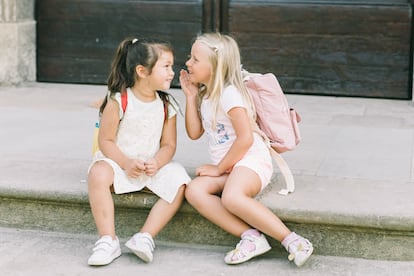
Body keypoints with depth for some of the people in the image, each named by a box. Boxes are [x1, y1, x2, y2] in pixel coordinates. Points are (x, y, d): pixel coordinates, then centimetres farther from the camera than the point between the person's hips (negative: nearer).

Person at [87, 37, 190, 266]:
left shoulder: (166, 105, 2)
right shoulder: (118, 101, -11)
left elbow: (168, 144, 2)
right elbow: (106, 140, -9)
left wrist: (156, 163, -19)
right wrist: (126, 163, -23)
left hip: (153, 166, 3)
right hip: (119, 162, -3)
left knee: (178, 181, -24)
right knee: (97, 174, -35)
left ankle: (145, 237, -23)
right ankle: (108, 240, -29)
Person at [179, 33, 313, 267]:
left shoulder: (228, 93, -13)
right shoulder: (205, 94, 14)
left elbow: (245, 139, -19)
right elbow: (194, 133, 10)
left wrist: (219, 168, -12)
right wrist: (190, 96, 5)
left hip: (251, 160, -8)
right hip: (226, 167, 8)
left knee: (231, 197, -38)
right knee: (194, 191, -21)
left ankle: (292, 240, -29)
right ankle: (251, 236, -25)